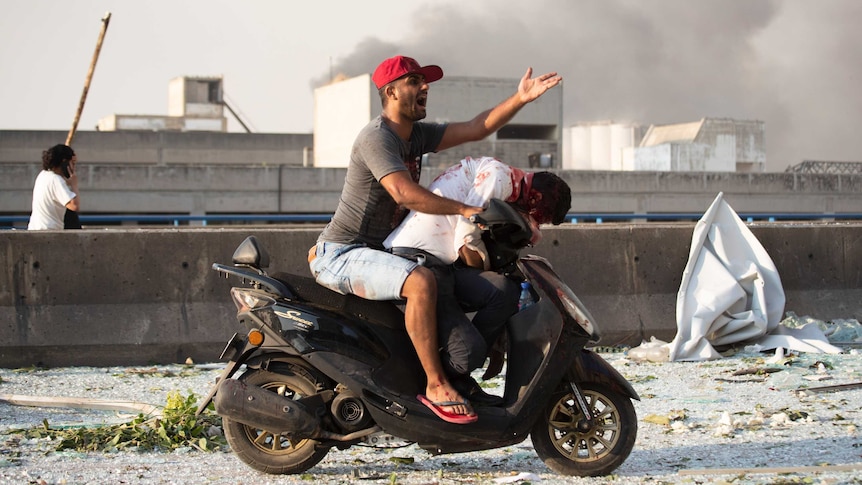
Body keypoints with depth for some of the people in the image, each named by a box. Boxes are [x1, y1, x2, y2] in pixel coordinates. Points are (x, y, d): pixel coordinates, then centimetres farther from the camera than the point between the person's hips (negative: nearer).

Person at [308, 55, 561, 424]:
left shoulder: (418, 134, 11)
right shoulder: (376, 137, -18)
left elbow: (474, 129, 5)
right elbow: (404, 193, -31)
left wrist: (520, 98, -6)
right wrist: (465, 210, -30)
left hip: (377, 251, 10)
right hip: (342, 255, -10)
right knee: (421, 282, -33)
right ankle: (435, 386, -25)